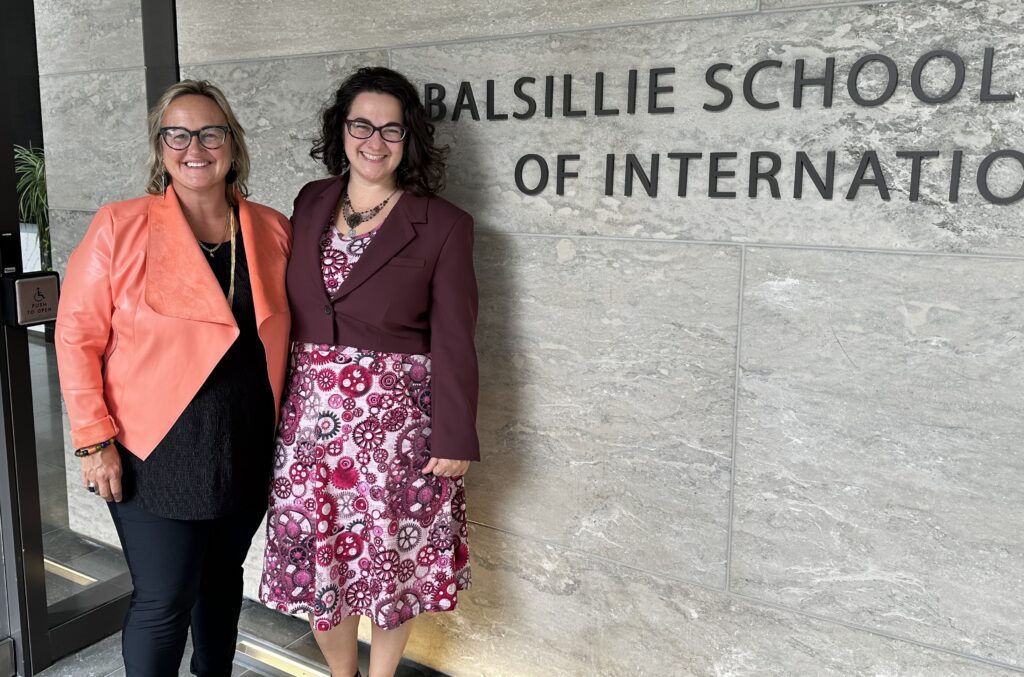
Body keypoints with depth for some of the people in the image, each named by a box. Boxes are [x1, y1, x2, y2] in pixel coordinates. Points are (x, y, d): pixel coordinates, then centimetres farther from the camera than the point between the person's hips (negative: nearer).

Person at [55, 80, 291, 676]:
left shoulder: (274, 230, 1)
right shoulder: (120, 227, -9)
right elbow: (78, 335, -7)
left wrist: (283, 421, 6)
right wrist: (95, 439, -10)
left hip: (246, 452, 4)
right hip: (156, 453, -3)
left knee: (223, 579, 20)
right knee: (164, 600, 2)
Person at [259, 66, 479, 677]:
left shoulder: (443, 224, -6)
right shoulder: (311, 203, 7)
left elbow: (453, 341, -7)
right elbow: (285, 310, 10)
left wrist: (454, 439, -9)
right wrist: (276, 408, 8)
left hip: (395, 418, -3)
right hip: (310, 415, 4)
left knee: (392, 564, 9)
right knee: (316, 562, 12)